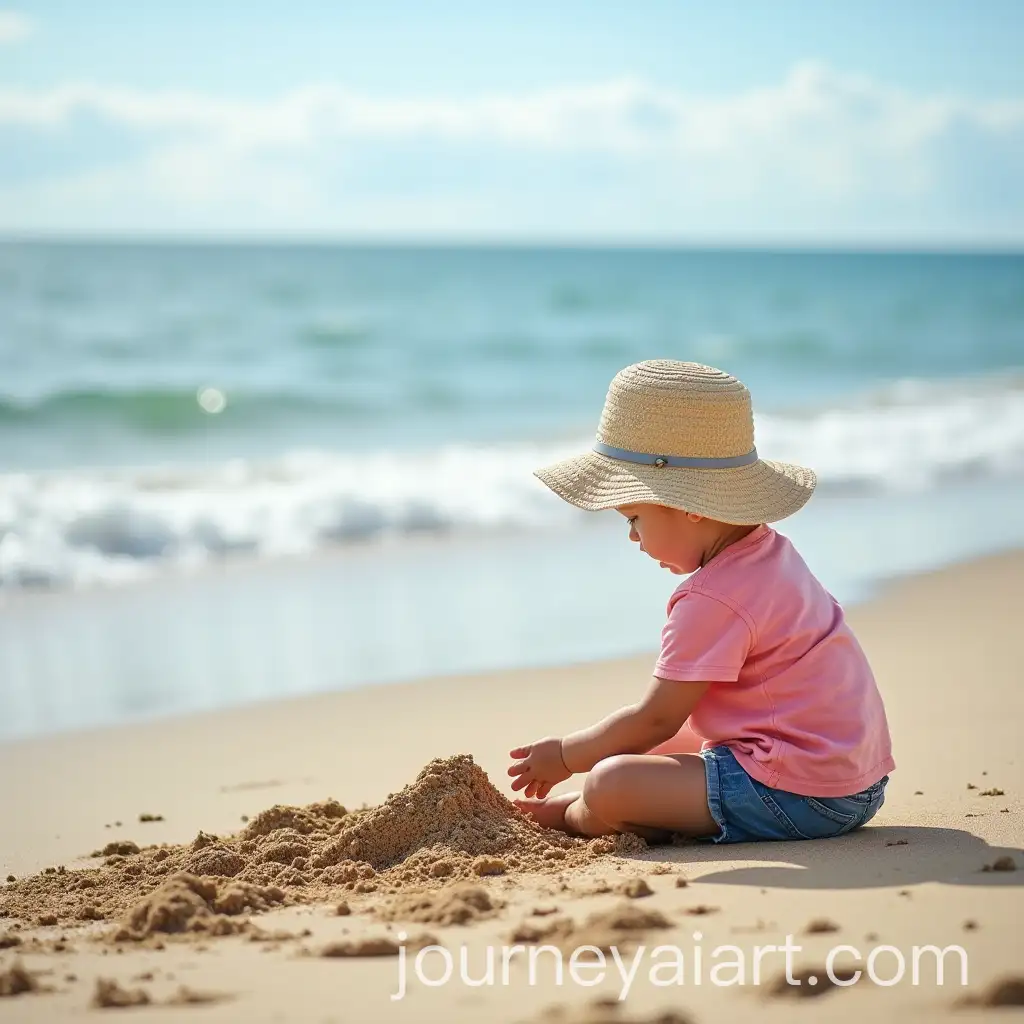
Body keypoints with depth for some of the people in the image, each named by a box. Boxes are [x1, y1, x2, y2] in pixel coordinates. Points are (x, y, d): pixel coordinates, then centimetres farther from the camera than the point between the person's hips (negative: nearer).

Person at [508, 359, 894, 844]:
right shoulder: (770, 552, 12)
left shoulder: (711, 599, -17)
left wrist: (565, 755, 1)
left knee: (610, 783, -18)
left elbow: (654, 718, -11)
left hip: (797, 794, -11)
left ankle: (577, 817, 11)